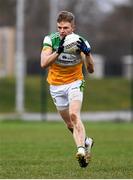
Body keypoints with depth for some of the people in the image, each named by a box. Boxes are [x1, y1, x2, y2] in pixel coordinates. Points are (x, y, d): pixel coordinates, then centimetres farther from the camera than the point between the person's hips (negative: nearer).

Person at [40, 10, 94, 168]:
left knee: (74, 115, -26)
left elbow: (90, 69, -16)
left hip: (74, 83, -2)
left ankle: (81, 149, -36)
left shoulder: (80, 42, -13)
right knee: (70, 124, 10)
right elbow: (44, 64, -26)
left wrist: (87, 52, -34)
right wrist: (59, 50, -39)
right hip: (56, 86, 2)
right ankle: (86, 142, 36)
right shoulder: (50, 40, -13)